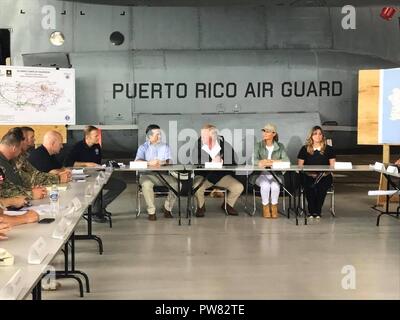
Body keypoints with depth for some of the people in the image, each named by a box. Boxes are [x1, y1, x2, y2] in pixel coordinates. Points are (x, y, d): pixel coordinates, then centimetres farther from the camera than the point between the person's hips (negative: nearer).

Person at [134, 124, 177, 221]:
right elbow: (137, 161, -8)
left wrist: (162, 162, -23)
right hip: (148, 174, -2)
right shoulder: (143, 147, 8)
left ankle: (167, 208, -5)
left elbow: (170, 161, 0)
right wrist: (149, 163, -26)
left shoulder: (165, 146, 13)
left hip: (163, 175, 2)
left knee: (176, 183, -24)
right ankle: (151, 211, -23)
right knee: (146, 184, -36)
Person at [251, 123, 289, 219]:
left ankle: (274, 207, -8)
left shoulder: (280, 146, 6)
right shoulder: (258, 146, 4)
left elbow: (286, 160, -8)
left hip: (275, 175, 0)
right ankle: (265, 207, -10)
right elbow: (253, 160, -10)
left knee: (275, 185, -31)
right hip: (261, 175, 0)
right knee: (265, 185, -32)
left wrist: (272, 161, -23)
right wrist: (260, 162, -33)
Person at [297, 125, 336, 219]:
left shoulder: (329, 149, 11)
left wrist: (325, 173, -14)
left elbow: (332, 165, 6)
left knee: (321, 186, -33)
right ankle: (311, 211, -15)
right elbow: (300, 165, 5)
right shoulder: (305, 149, 10)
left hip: (324, 177, 0)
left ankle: (318, 211, -17)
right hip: (308, 176, 0)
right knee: (309, 186, -33)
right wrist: (310, 173, -11)